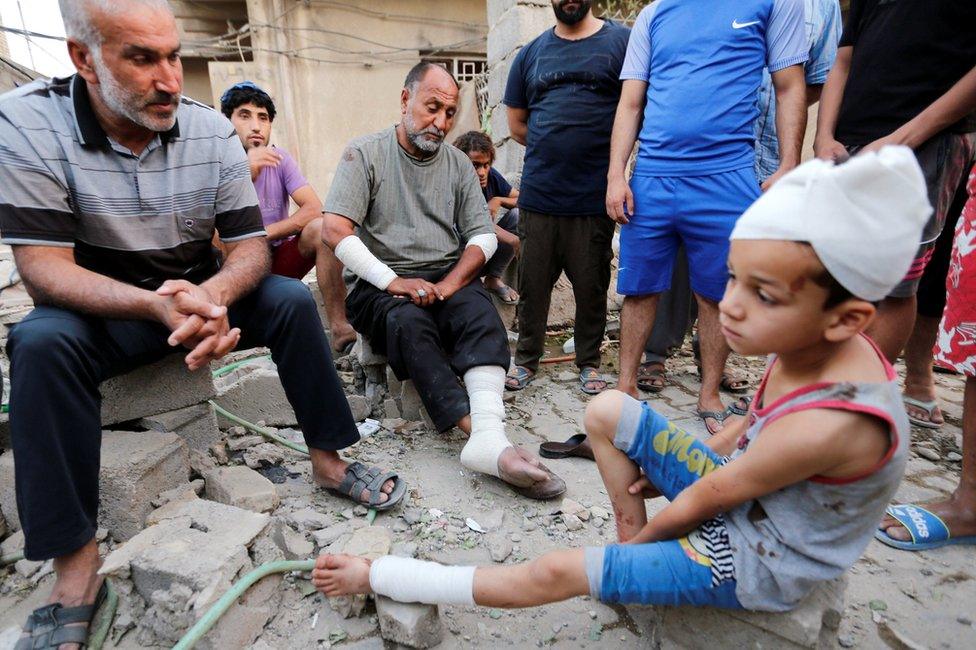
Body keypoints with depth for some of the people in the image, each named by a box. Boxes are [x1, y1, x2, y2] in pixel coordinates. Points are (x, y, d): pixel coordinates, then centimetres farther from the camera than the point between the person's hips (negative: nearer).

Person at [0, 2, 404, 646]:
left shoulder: (212, 129, -10)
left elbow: (251, 247, -10)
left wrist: (210, 296, -33)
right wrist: (155, 306, -40)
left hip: (199, 294, 2)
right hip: (102, 309, -2)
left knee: (292, 299, -18)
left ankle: (328, 458, -7)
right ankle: (76, 565, -20)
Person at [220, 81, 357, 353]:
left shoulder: (279, 158, -1)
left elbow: (314, 209, -15)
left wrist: (263, 234, -22)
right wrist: (245, 174, -34)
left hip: (279, 257, 2)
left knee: (322, 228, -24)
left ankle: (339, 327, -27)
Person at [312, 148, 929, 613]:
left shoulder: (827, 426, -37)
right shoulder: (810, 345, -14)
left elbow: (703, 501, -22)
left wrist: (644, 536, -5)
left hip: (758, 562, -7)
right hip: (743, 487, 7)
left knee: (552, 573, -15)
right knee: (606, 409, 2)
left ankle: (373, 576, 0)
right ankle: (633, 543, 13)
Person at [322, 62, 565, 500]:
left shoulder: (458, 164, 15)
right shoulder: (364, 153, 3)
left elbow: (483, 236, 7)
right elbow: (335, 230, -9)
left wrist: (448, 285, -12)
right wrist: (392, 281, -19)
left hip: (446, 277, 3)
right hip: (379, 282, -2)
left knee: (480, 311, -30)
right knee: (409, 321, -35)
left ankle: (489, 438, -48)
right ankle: (477, 430, -44)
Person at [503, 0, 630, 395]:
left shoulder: (621, 42, 5)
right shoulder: (531, 54, 14)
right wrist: (553, 148, 7)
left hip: (595, 197, -2)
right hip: (538, 195, 3)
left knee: (592, 286, 6)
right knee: (532, 284, 8)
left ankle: (589, 362, 22)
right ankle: (526, 359, 23)